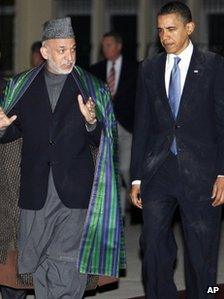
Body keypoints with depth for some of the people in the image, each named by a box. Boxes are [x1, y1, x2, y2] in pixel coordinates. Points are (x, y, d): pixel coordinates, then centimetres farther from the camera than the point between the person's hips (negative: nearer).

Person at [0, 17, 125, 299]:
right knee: (38, 262, 10)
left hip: (75, 191, -2)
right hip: (35, 190, 2)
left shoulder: (92, 89, 4)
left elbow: (102, 141, 1)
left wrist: (92, 122, -20)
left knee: (70, 265, -9)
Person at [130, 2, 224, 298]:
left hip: (199, 173, -3)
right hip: (157, 174, 3)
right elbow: (141, 126, 12)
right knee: (154, 249, 1)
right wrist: (137, 178, 8)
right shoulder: (149, 69, 11)